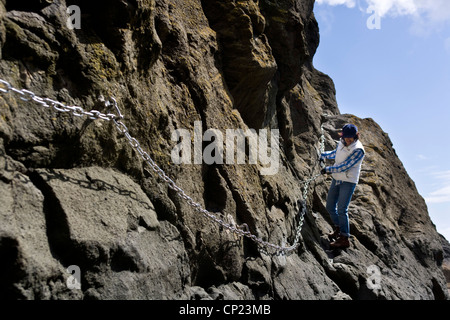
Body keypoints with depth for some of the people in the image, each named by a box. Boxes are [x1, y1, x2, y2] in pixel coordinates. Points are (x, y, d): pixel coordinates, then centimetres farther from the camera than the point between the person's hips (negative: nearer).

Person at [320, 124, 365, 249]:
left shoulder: (358, 150, -20)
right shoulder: (342, 142, 4)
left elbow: (344, 166, -22)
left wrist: (328, 169, -14)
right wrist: (323, 155, 38)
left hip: (349, 182, -8)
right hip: (337, 179, 8)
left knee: (341, 209, -13)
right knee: (330, 206, 12)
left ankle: (344, 239, -5)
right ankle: (338, 228, 34)